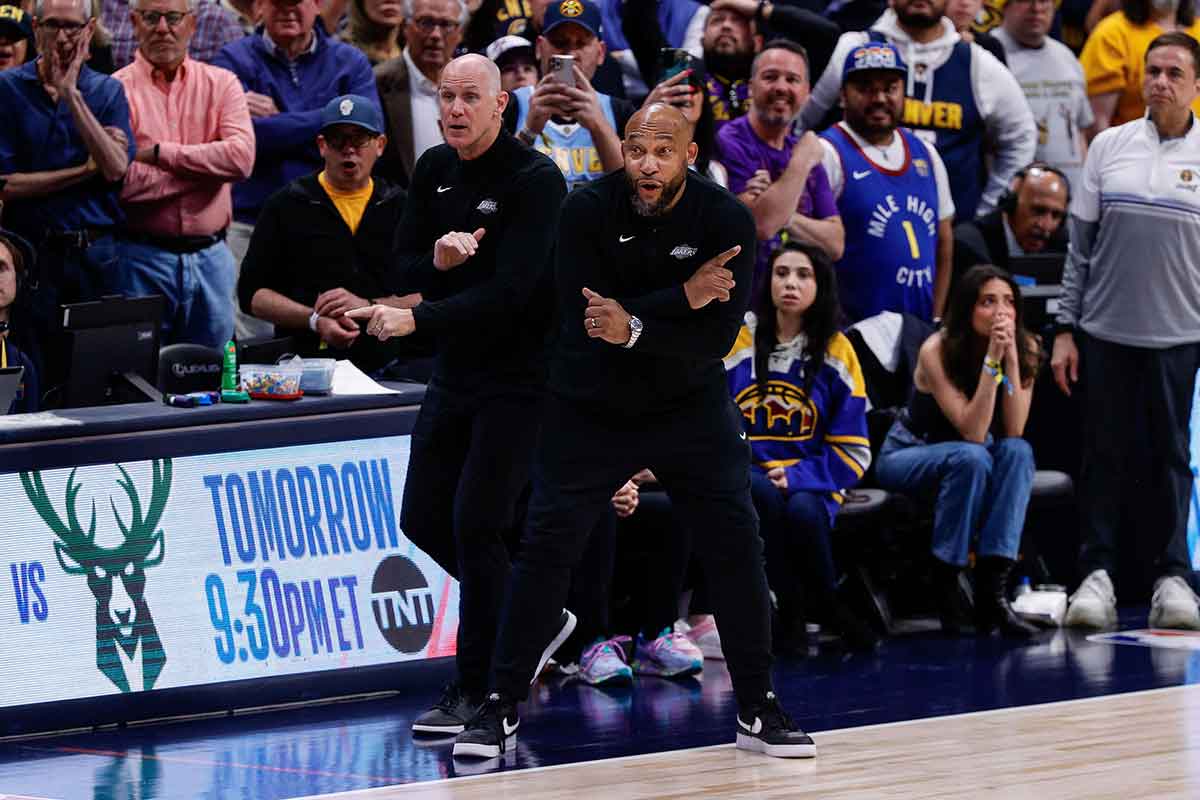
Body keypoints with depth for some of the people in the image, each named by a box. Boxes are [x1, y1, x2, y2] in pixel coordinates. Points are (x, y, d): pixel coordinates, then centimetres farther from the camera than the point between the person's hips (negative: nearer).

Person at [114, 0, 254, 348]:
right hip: (141, 256, -3)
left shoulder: (221, 84, 8)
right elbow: (117, 181, -15)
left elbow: (241, 158, -9)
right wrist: (207, 165, -8)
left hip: (210, 255, 3)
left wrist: (158, 153, -10)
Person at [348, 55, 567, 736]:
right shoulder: (435, 170, 6)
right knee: (424, 519, 9)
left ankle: (476, 688, -3)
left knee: (475, 522, -13)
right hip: (455, 371, 8)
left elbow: (511, 290, -25)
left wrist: (418, 320, -29)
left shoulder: (536, 180, -17)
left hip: (520, 377, -8)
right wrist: (437, 259, -14)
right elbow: (405, 266, 9)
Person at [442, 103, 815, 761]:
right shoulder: (588, 210, -14)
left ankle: (757, 711, 9)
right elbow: (581, 315, -23)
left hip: (689, 404, 1)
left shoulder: (725, 221, -14)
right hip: (591, 405, -1)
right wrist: (683, 298, -29)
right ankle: (501, 708, 4)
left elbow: (718, 336, -21)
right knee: (545, 550, -6)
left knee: (736, 548, -3)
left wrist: (635, 328, -36)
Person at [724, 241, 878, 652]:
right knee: (761, 494, -37)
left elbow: (850, 450, 5)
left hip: (809, 483, 0)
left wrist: (796, 477, -11)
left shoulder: (837, 352, 7)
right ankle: (788, 609, -20)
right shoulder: (736, 341, 5)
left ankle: (824, 603, -8)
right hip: (746, 476, 0)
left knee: (803, 511, -36)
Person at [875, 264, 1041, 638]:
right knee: (971, 458, -36)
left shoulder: (1025, 348, -11)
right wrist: (991, 359, -37)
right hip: (907, 456, -4)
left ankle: (992, 590, -35)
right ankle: (944, 587, -26)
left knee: (1018, 451, -30)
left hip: (969, 458, 4)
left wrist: (1011, 358, -29)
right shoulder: (937, 351, -24)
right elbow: (973, 433, -31)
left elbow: (1013, 431, -21)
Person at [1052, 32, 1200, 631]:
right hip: (1106, 329, 1)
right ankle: (1096, 574, 6)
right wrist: (1065, 328, 3)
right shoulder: (1110, 147, 5)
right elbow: (1080, 244, 7)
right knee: (1104, 453, 2)